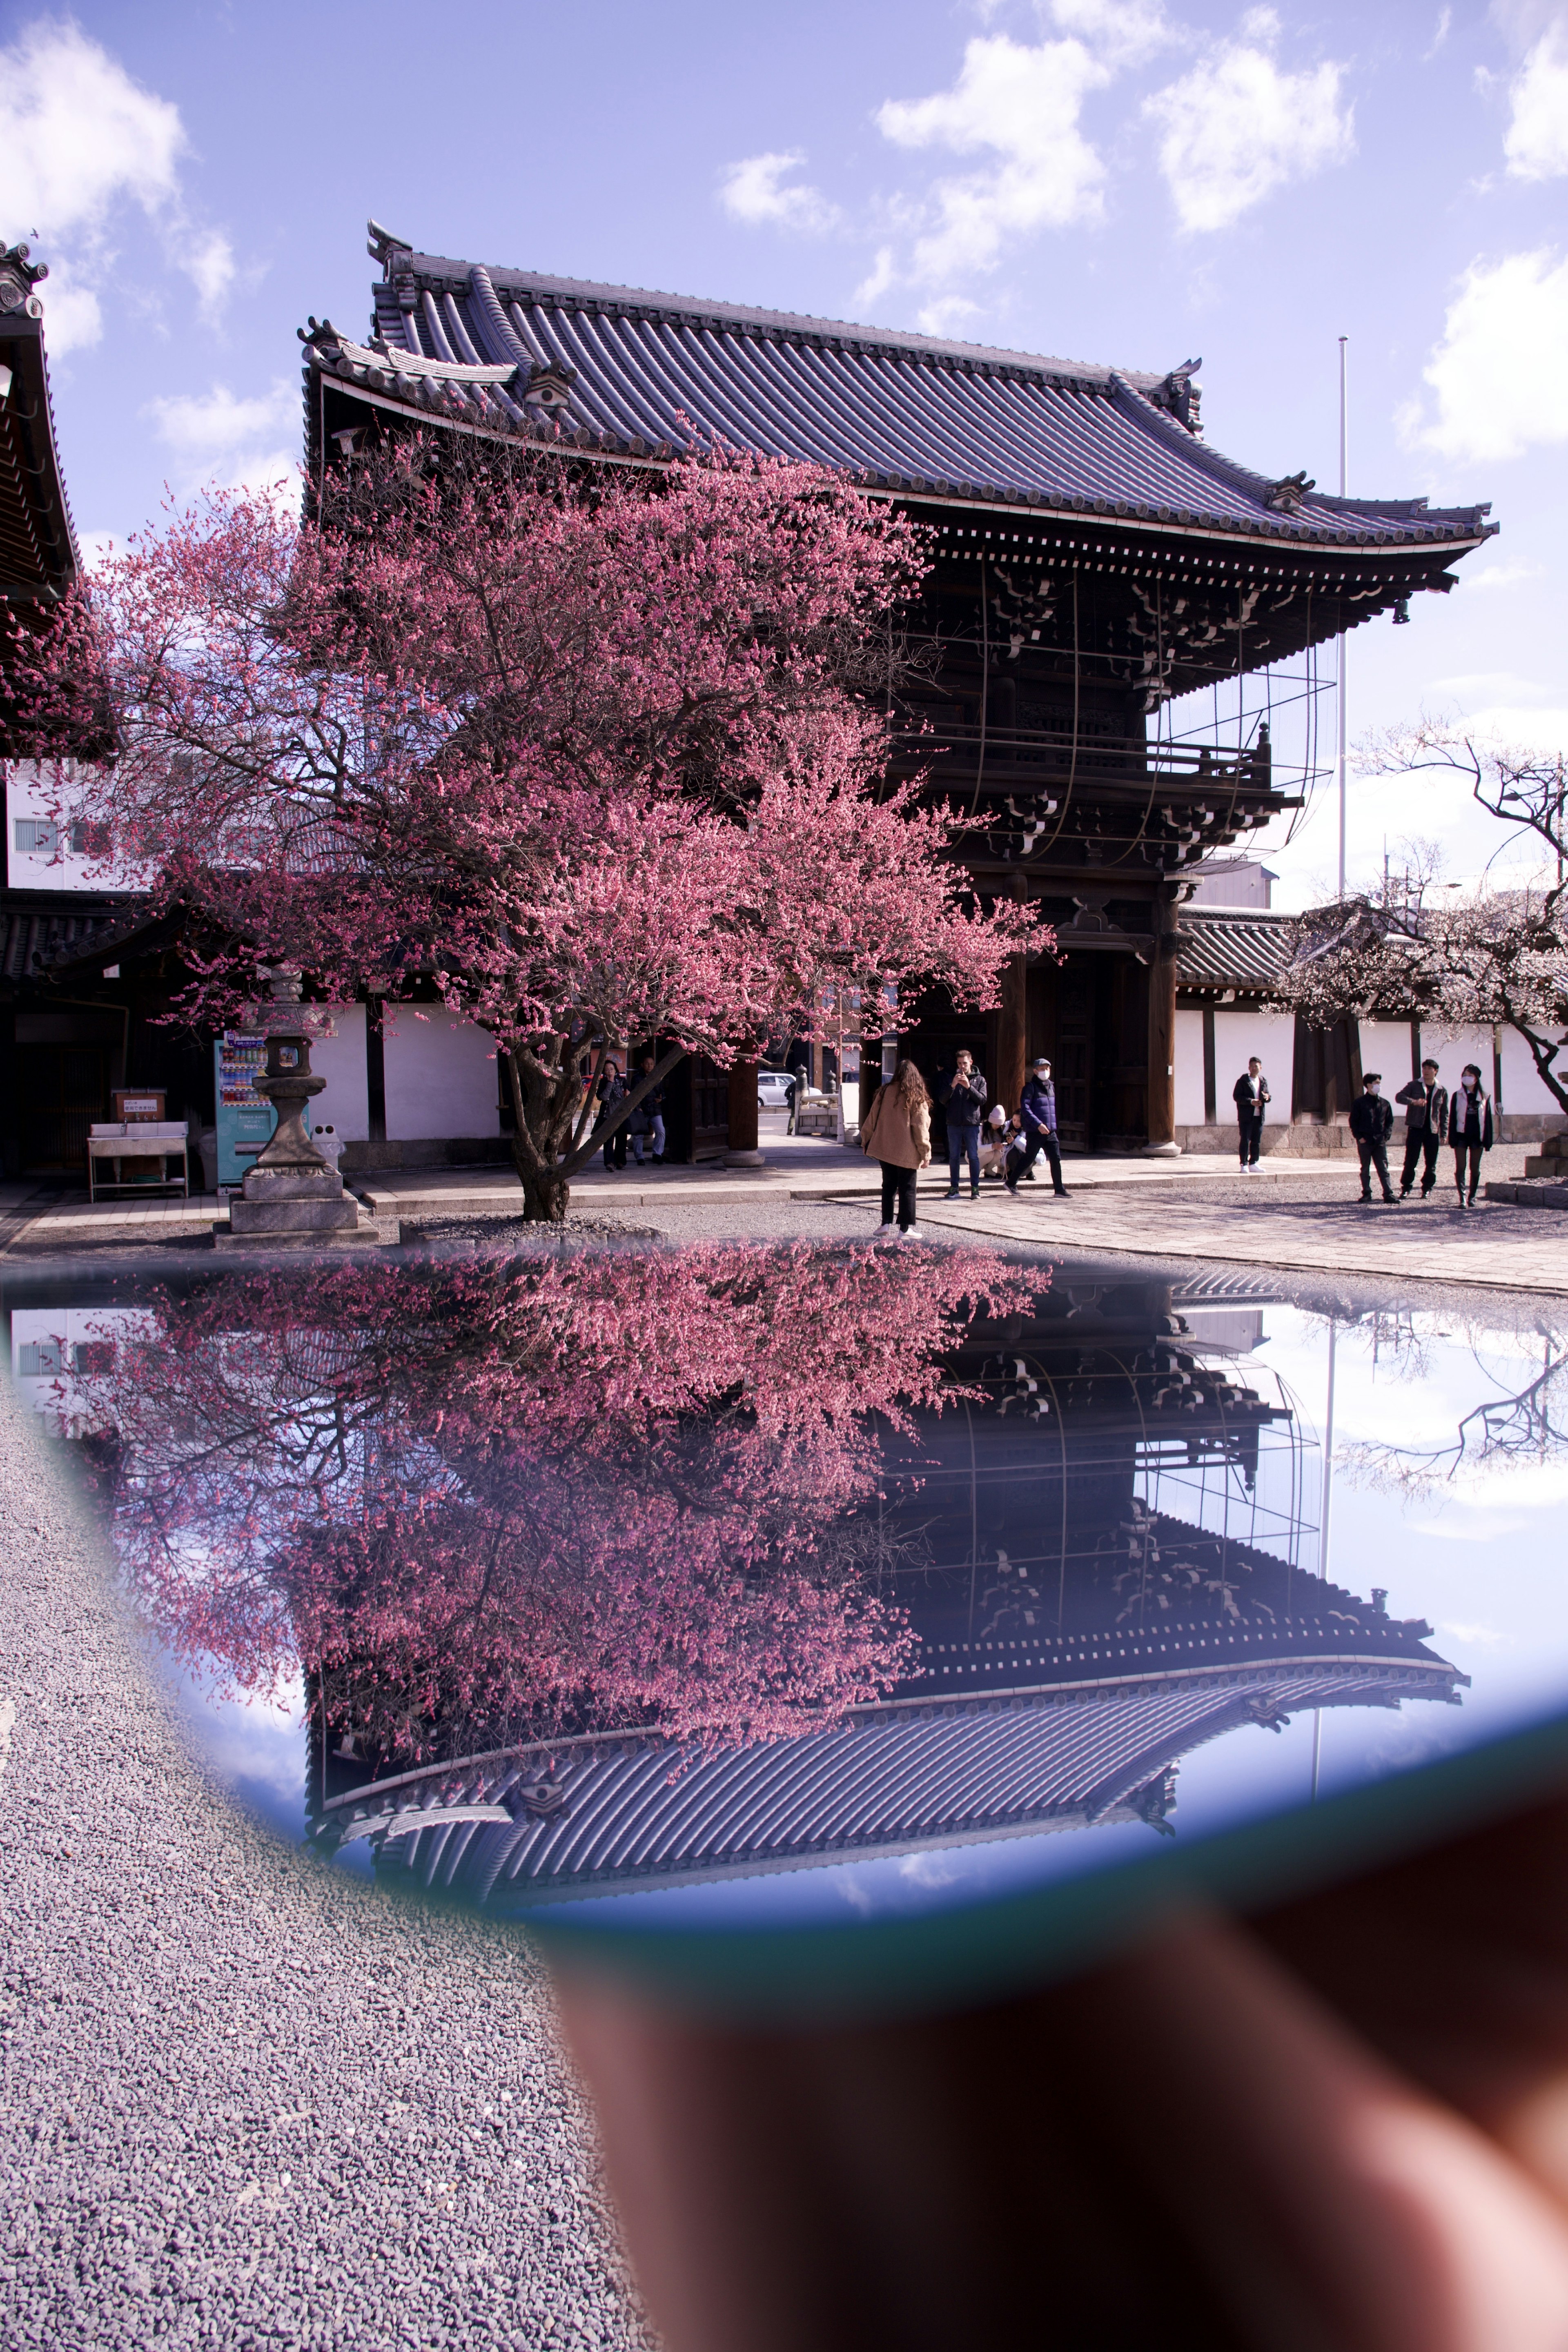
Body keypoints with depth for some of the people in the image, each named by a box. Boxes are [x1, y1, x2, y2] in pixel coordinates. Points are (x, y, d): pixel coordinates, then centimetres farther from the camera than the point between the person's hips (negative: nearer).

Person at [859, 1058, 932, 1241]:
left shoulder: (884, 1093, 2)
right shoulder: (917, 1099, -7)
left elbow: (872, 1121, 7)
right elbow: (921, 1129, -8)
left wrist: (866, 1143, 18)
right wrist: (925, 1153, -3)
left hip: (884, 1150, 4)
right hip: (907, 1153, -4)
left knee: (889, 1187, 14)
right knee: (907, 1190, 2)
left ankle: (886, 1224, 14)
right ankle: (905, 1229, 2)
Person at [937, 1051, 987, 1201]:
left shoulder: (979, 1080, 6)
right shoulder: (951, 1079, 9)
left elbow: (982, 1100, -6)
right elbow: (942, 1100, 0)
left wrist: (969, 1087, -17)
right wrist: (952, 1086, -15)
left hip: (972, 1123, -2)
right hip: (954, 1124, 2)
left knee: (973, 1157, -1)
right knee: (954, 1157, 5)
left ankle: (975, 1188, 3)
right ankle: (954, 1188, 10)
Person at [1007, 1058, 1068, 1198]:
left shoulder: (1051, 1087, 14)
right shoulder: (1031, 1087, -8)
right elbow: (1025, 1108, -16)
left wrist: (1052, 1125, 18)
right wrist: (1038, 1124, -22)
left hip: (1050, 1131, 6)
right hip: (1035, 1132, -6)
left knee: (1056, 1159, -1)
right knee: (1028, 1159, 1)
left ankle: (1059, 1189, 4)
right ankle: (1011, 1183, 18)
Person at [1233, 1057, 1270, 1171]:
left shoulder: (1264, 1081, 13)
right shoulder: (1243, 1081, -4)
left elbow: (1268, 1096, 18)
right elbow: (1236, 1096, -10)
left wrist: (1268, 1097, -7)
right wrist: (1251, 1102, -20)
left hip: (1259, 1117, 5)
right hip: (1246, 1116, -5)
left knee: (1257, 1141, 8)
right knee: (1245, 1141, -5)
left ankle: (1253, 1163, 16)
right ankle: (1244, 1165, -2)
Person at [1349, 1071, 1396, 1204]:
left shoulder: (1385, 1104, 10)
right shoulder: (1359, 1103, 0)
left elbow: (1390, 1122, 14)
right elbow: (1353, 1122, 2)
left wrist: (1386, 1136, 0)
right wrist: (1359, 1137, -7)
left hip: (1380, 1142, 2)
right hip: (1365, 1142, -2)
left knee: (1383, 1169, -1)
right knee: (1365, 1169, 6)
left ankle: (1388, 1194, -3)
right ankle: (1366, 1194, 12)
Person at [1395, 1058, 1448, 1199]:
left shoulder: (1442, 1091, 10)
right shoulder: (1414, 1085, 5)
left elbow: (1445, 1114, 11)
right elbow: (1399, 1096, -9)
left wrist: (1443, 1134, 5)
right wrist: (1414, 1102, -27)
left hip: (1433, 1131, 2)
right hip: (1415, 1129, -2)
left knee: (1431, 1163, 4)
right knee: (1411, 1161, -4)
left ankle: (1427, 1189, 15)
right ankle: (1406, 1188, 4)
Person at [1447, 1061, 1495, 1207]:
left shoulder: (1484, 1097, 5)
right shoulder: (1458, 1096, 3)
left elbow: (1488, 1119, 5)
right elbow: (1452, 1118, 1)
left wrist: (1487, 1140, 1)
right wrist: (1452, 1138, -7)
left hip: (1477, 1137, 1)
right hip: (1461, 1136, -1)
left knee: (1475, 1169, 8)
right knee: (1460, 1168, -6)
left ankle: (1472, 1197, 18)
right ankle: (1462, 1198, -8)